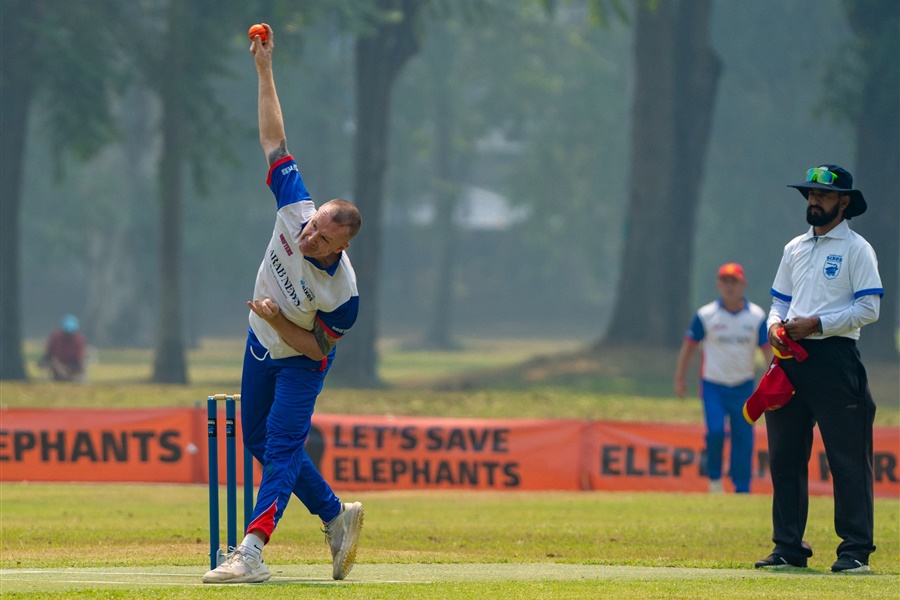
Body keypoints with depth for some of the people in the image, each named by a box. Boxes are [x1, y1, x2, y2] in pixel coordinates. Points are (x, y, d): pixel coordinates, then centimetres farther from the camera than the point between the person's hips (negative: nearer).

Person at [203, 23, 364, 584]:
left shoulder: (343, 291, -34)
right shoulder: (296, 207, -23)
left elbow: (316, 348, -22)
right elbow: (274, 140, -15)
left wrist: (280, 322, -35)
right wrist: (265, 72, -17)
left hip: (301, 360, -7)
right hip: (263, 345, 7)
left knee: (282, 444, -18)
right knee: (261, 441, 13)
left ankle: (252, 552, -26)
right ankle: (337, 515, 26)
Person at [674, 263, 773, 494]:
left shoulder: (757, 316, -1)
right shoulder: (706, 315, -5)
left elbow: (768, 349, -3)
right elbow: (689, 345, 4)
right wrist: (679, 378, 5)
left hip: (743, 387, 2)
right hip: (713, 385, -2)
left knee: (744, 438, 1)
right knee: (715, 430, -18)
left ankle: (742, 489, 11)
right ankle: (714, 479, 4)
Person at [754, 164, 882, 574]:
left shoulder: (856, 249, -1)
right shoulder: (794, 249, 19)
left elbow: (869, 308, -9)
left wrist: (816, 323, -15)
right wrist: (775, 325, 0)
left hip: (834, 357, -7)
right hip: (791, 357, 7)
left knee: (847, 457, -8)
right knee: (785, 456, 5)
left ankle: (855, 550, -7)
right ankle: (788, 547, 11)